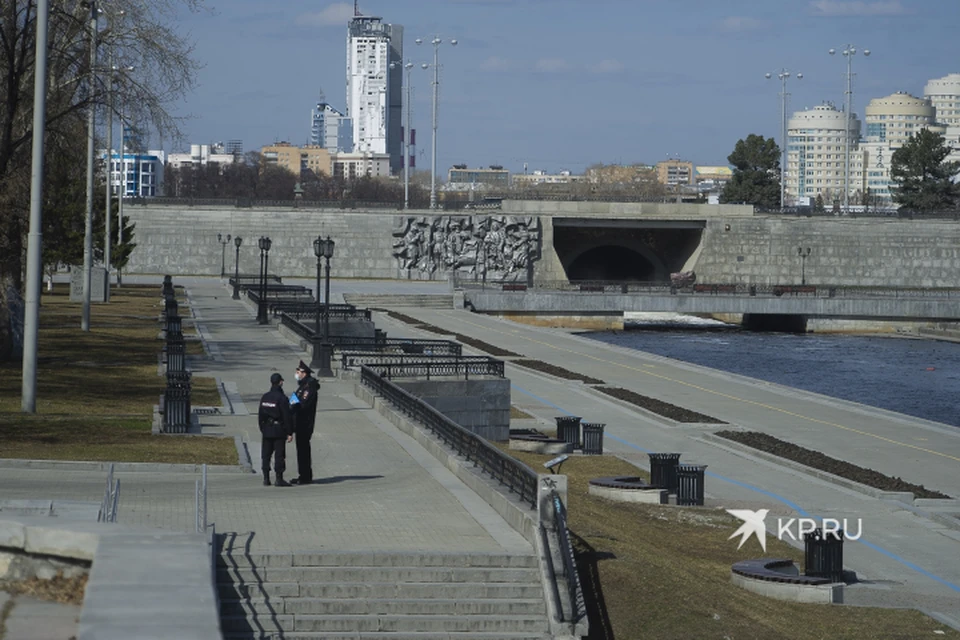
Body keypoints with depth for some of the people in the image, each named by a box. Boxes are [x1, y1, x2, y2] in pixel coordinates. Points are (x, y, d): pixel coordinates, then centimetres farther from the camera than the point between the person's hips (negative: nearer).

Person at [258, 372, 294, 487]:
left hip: (266, 431, 6)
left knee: (266, 455, 10)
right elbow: (287, 416, -14)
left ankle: (266, 479, 11)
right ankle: (279, 479, -4)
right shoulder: (281, 398, -13)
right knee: (279, 455, -2)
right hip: (279, 431, -6)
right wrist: (289, 433, -10)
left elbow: (260, 415, 13)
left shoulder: (264, 397, 7)